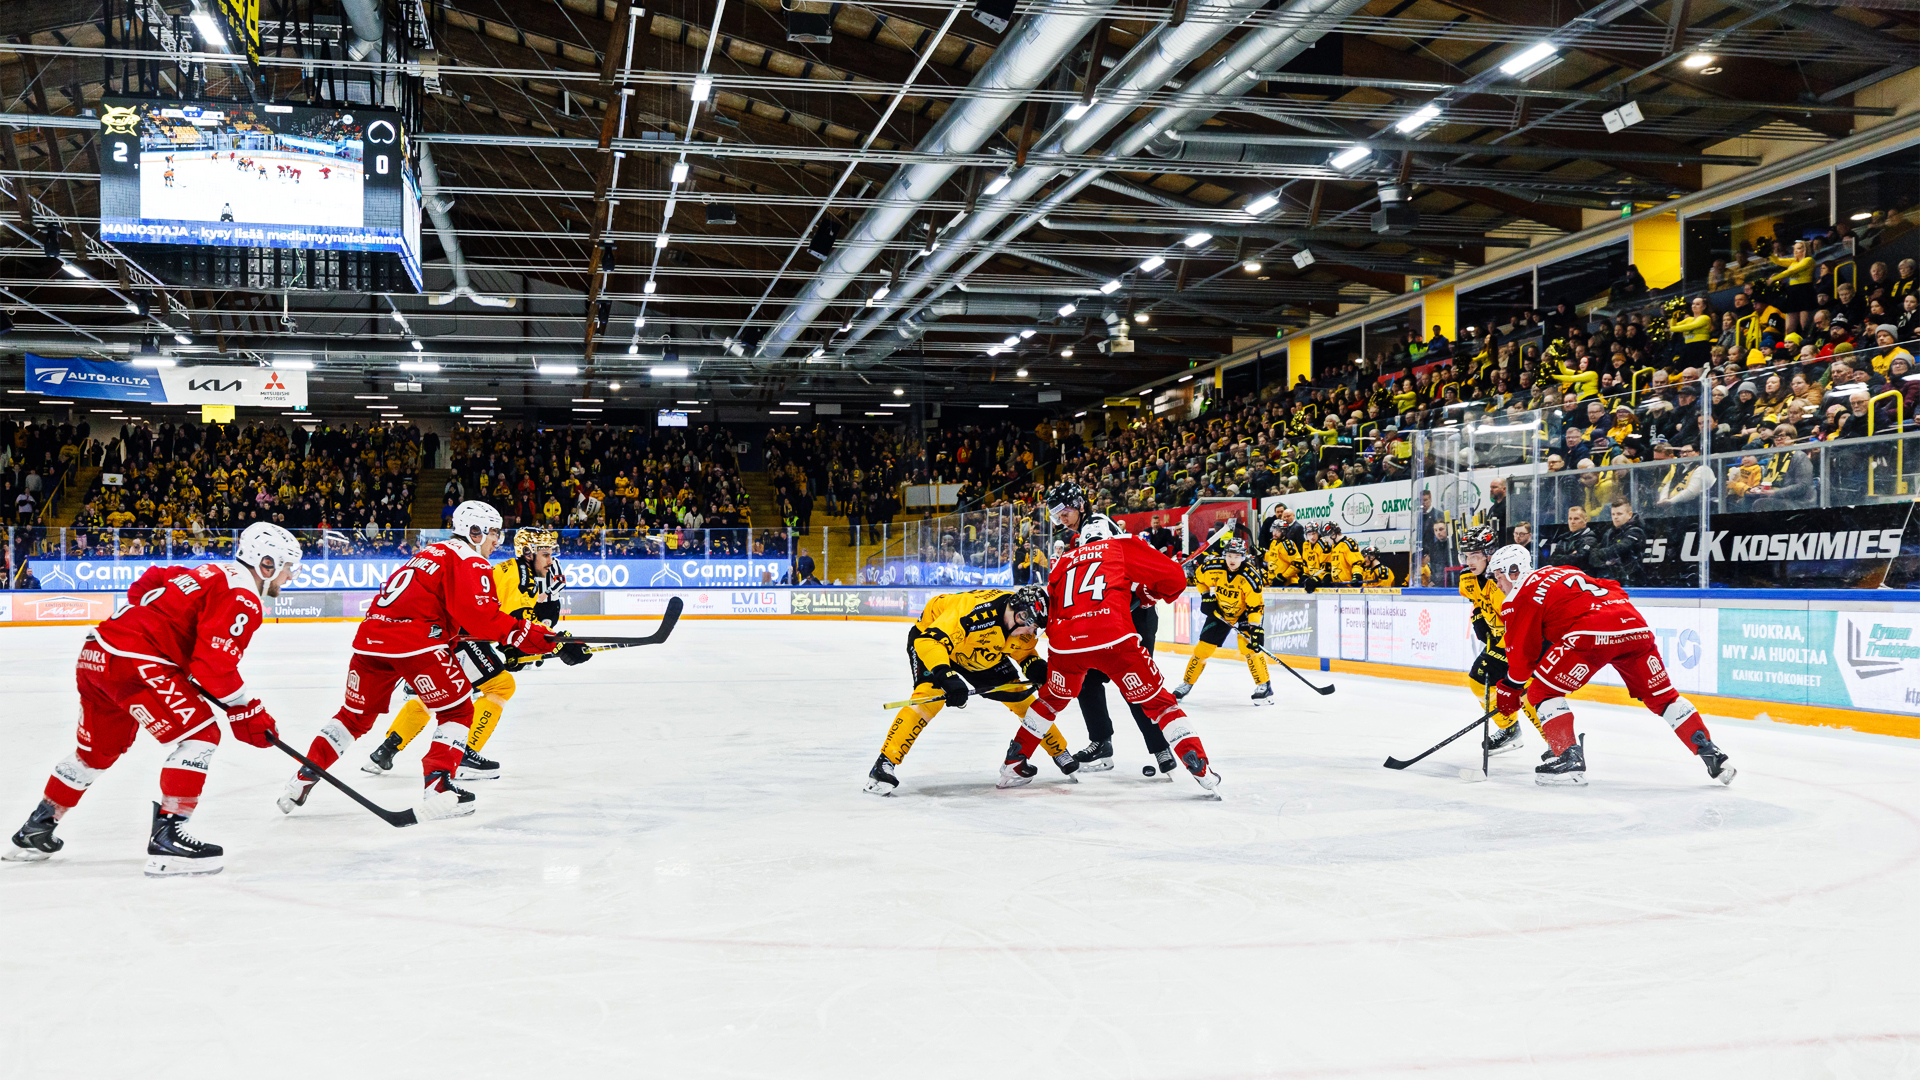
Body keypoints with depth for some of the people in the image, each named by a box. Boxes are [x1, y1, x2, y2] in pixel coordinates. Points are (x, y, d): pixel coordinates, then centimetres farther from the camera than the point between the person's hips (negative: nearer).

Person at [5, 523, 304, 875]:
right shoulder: (242, 598, -11)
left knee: (98, 749, 26)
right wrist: (248, 714, -12)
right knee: (200, 733, -10)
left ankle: (35, 831, 40)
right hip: (133, 661, -10)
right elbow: (214, 666, -20)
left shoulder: (211, 574, 19)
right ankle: (167, 838, -14)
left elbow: (145, 586, 30)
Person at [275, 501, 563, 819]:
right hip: (414, 641, -8)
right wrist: (531, 634, -13)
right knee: (457, 710, 4)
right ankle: (438, 790, -6)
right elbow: (482, 616, -14)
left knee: (356, 714, 22)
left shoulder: (431, 552, 28)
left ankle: (303, 779, 23)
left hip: (371, 637, 8)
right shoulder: (470, 562, 0)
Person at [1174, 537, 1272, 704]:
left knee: (1249, 647, -22)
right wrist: (1206, 596, -4)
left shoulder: (1251, 577, -28)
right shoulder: (1212, 567, -21)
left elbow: (1256, 606, -25)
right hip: (1219, 612, 3)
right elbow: (1198, 577, 3)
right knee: (1203, 648, 1)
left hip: (1243, 614, -3)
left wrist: (1255, 628, -33)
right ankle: (1186, 684, 17)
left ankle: (1264, 686, -10)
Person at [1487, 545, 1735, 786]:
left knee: (1541, 691, 4)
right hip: (1635, 625, 8)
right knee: (1661, 695, 21)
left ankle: (1569, 758, -5)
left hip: (1593, 633, -8)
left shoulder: (1520, 596, 9)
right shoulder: (1562, 571, 32)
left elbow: (1523, 650, 8)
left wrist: (1510, 688, 20)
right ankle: (1709, 752, 17)